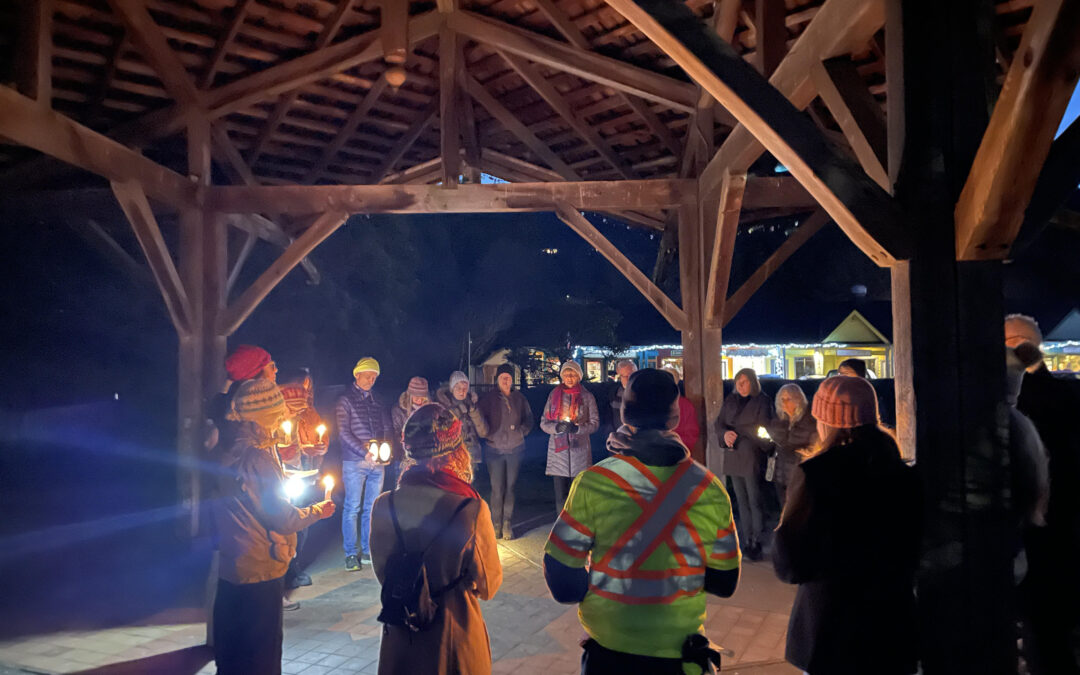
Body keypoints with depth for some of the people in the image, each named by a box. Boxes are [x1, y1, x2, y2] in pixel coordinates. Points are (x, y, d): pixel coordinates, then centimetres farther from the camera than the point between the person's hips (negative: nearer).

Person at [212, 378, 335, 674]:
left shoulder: (229, 455, 4)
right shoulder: (259, 458, -22)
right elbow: (280, 517, -18)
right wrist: (317, 511, -3)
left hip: (230, 569, 8)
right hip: (260, 571, -8)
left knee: (230, 650, 20)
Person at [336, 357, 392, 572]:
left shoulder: (377, 401, 15)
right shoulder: (346, 400, 0)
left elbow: (387, 428, 14)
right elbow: (343, 433, -7)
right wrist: (364, 453, -16)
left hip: (376, 463, 5)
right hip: (354, 462, -5)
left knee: (372, 508, 8)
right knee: (352, 508, -2)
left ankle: (368, 551, 16)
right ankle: (351, 554, 6)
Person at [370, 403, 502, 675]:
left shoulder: (384, 505, -16)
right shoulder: (472, 509, -25)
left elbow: (382, 573, 0)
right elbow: (488, 586, -11)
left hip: (400, 634, 2)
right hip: (455, 630, -2)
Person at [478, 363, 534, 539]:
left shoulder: (519, 398, 4)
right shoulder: (489, 398, 1)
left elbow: (529, 419, 12)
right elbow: (481, 420, 1)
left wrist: (522, 430, -7)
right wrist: (489, 432, -17)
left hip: (515, 448, 1)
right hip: (495, 448, -1)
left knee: (510, 487, 4)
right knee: (497, 489, -2)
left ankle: (507, 525, 12)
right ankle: (496, 525, 9)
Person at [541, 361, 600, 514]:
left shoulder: (587, 397, 5)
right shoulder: (554, 395, 8)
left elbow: (595, 423, 4)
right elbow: (544, 423, 8)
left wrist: (578, 428, -14)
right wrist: (557, 427, -13)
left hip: (579, 448, -1)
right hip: (558, 449, 1)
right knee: (560, 494, 0)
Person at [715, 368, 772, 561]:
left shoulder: (762, 402, -3)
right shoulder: (730, 400, 12)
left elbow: (762, 430, -10)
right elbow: (719, 423, 9)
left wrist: (735, 433, -13)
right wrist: (725, 434, -11)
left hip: (752, 457, -5)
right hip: (733, 457, 5)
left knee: (755, 500, -3)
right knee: (741, 500, 9)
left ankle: (757, 542, 4)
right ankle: (748, 540, 16)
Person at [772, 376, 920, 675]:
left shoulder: (813, 474, -19)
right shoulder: (904, 474, -5)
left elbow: (789, 566, -17)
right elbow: (916, 554, 8)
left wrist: (783, 527, 1)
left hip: (831, 637, -4)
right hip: (895, 630, 4)